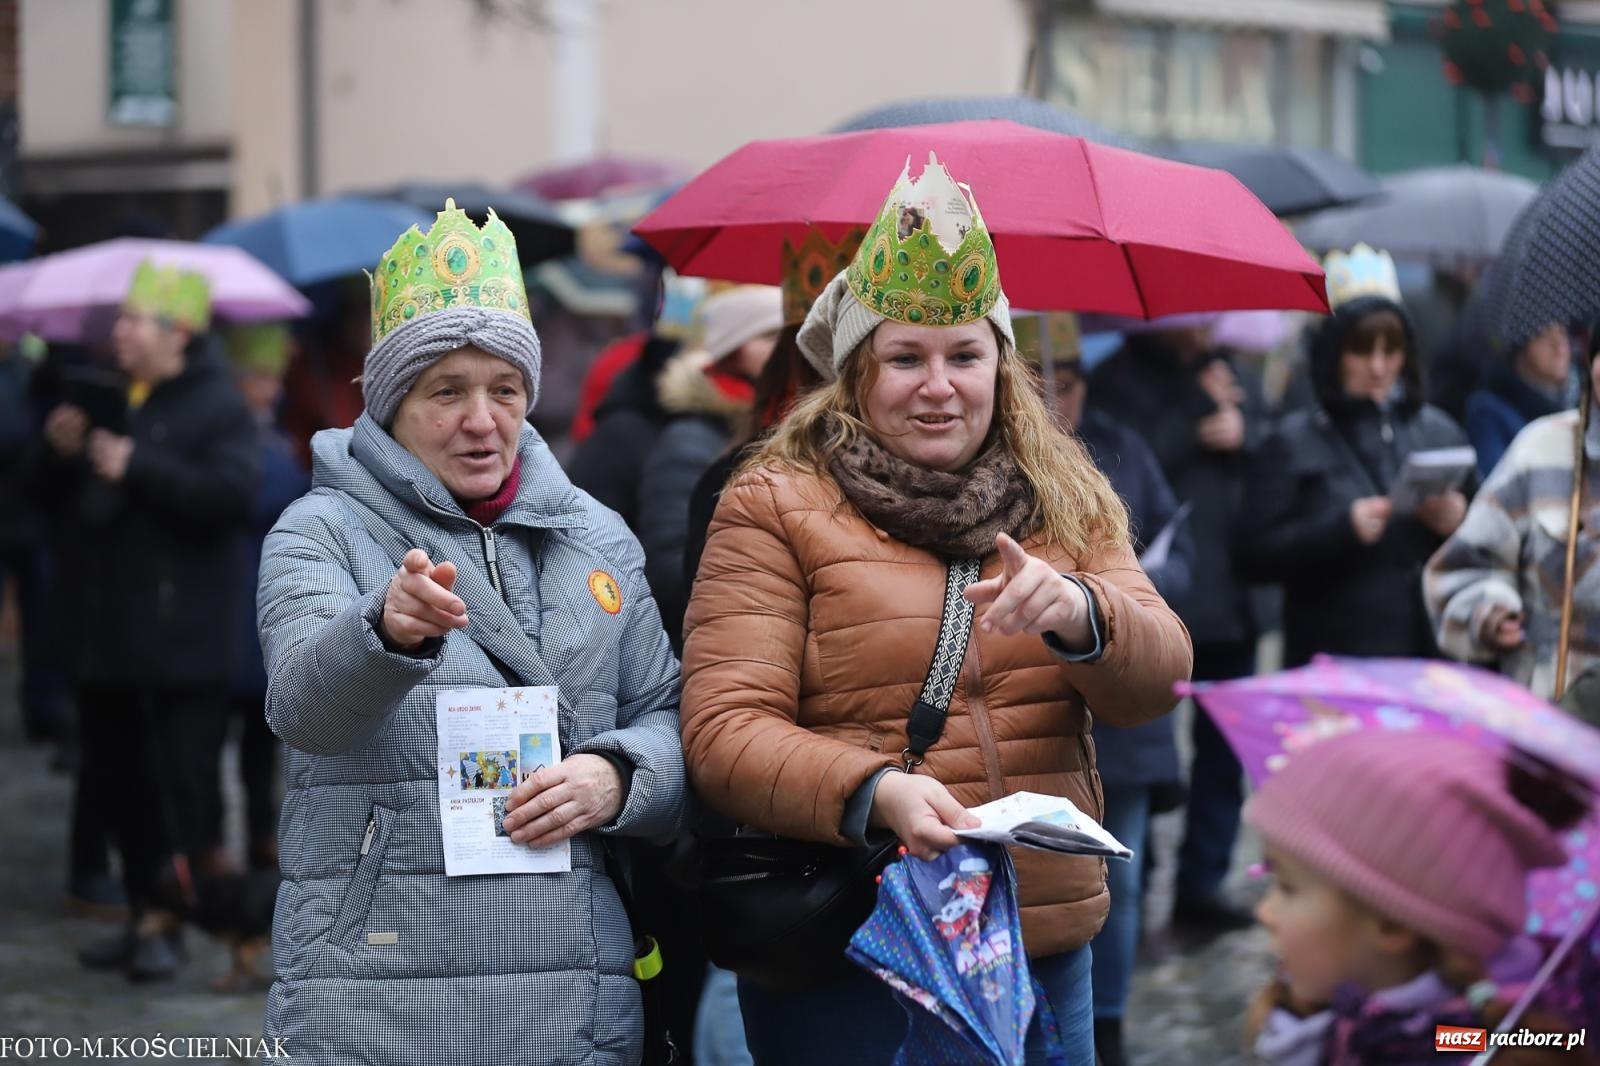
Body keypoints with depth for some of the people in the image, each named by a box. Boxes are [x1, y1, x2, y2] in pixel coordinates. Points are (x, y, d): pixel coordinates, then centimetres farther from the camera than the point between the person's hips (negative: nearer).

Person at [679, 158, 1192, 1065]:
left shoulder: (1068, 504, 12)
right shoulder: (775, 506, -1)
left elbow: (1160, 680, 1)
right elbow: (724, 732, -10)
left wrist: (1081, 612, -21)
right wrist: (874, 791, -27)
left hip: (1044, 950, 4)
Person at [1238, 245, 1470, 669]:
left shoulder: (1441, 431, 13)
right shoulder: (1293, 443, 2)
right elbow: (1254, 558, -6)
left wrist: (1459, 521, -5)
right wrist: (1342, 528, -17)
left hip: (1433, 654, 3)